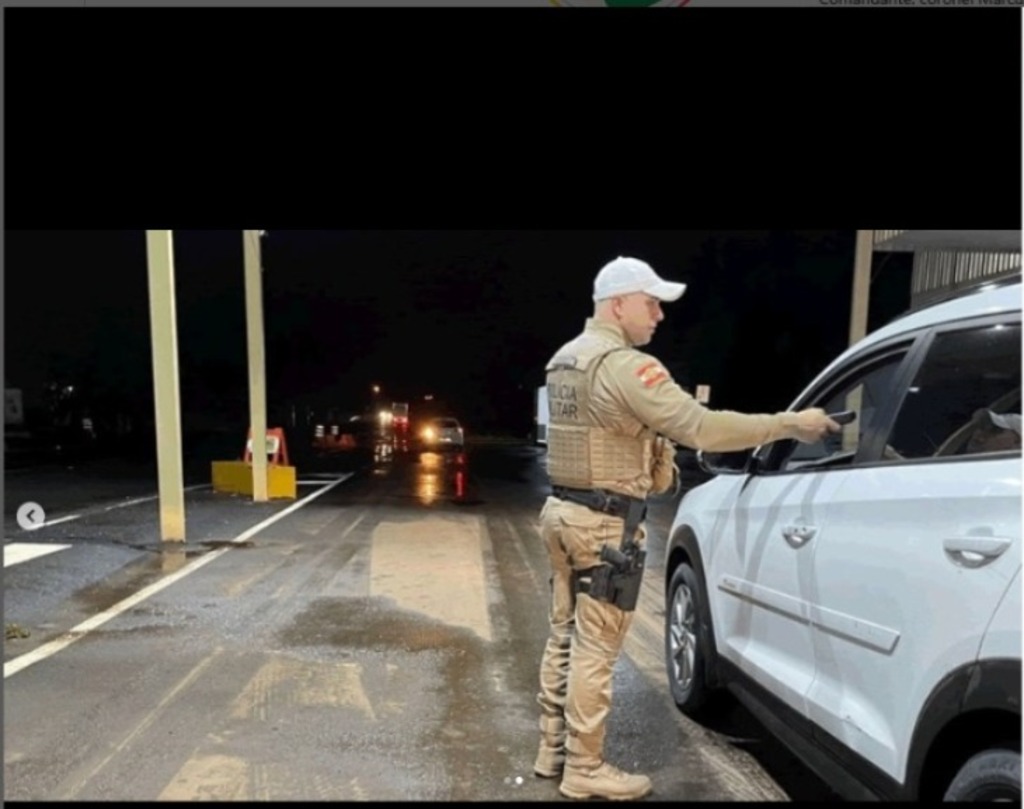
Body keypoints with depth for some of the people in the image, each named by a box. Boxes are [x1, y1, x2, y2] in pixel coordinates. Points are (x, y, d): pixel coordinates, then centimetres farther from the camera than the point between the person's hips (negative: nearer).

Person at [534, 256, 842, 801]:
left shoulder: (564, 360, 12)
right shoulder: (623, 365, -19)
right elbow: (700, 428, -24)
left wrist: (652, 441, 13)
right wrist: (790, 424, -17)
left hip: (564, 510, 10)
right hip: (604, 523, -10)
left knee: (565, 638, 17)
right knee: (594, 650, 3)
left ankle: (553, 751, 30)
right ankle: (584, 771, 17)